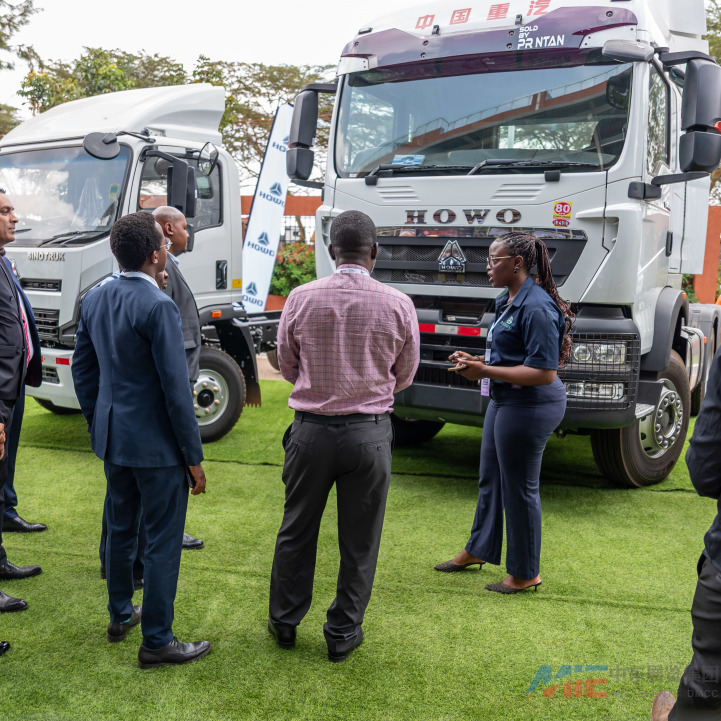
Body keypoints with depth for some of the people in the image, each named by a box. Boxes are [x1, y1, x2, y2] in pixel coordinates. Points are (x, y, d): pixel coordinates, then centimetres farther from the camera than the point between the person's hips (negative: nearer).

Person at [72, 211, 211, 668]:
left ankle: (120, 615, 40)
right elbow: (176, 389, -20)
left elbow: (82, 369, 11)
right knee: (163, 543, 5)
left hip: (113, 437, 8)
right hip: (156, 443, -8)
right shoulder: (159, 307, -21)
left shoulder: (95, 300, 3)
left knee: (121, 529, 23)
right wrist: (194, 457, -13)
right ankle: (157, 642, 16)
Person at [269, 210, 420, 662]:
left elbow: (287, 366, 7)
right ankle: (343, 634, 26)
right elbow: (404, 376, 6)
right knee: (359, 542, 13)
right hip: (370, 433, -1)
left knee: (297, 531, 18)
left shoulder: (302, 299, -6)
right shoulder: (398, 305, -7)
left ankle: (284, 623, 33)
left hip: (311, 428, 1)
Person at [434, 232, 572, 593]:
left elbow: (544, 372, -26)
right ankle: (477, 550, 41)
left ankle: (525, 574, 20)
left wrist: (485, 371, -23)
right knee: (489, 479, 22)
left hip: (530, 407, -10)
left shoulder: (536, 307, -22)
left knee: (519, 489, 3)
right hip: (504, 401, 10)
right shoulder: (507, 300, 11)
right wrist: (476, 361, 7)